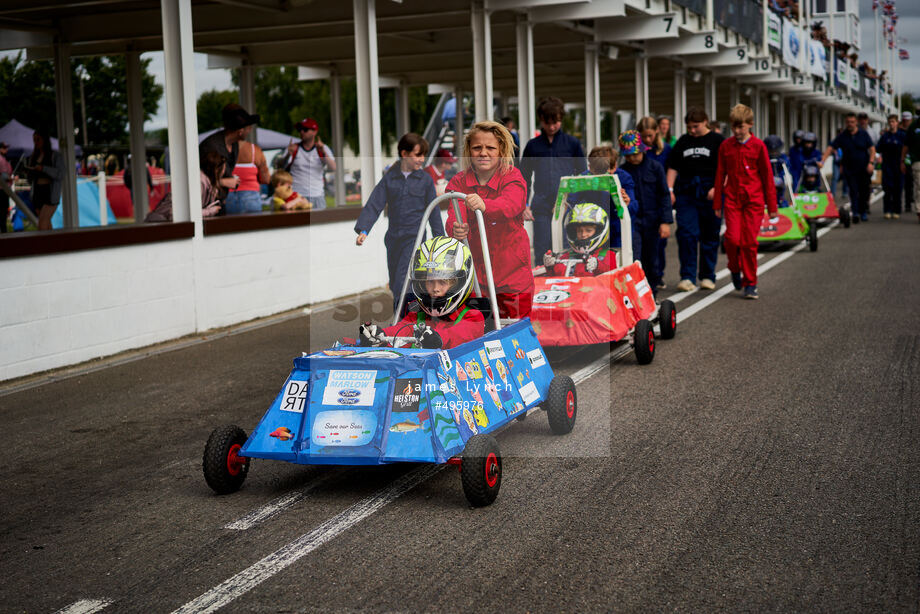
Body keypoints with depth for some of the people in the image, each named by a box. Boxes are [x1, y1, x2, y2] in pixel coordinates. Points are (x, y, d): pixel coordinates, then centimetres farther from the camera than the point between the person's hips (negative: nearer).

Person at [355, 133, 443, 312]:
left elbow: (433, 212, 7)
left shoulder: (425, 180, 2)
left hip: (415, 238, -3)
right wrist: (363, 230, -15)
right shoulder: (389, 178, 4)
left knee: (403, 285, -16)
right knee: (395, 286, 11)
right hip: (393, 238, 3)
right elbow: (374, 205, -2)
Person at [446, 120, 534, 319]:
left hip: (513, 272, -2)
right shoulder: (459, 182, -1)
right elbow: (454, 216, -17)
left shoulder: (512, 177, -7)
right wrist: (456, 229, -43)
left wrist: (484, 205, -52)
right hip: (474, 268, 2)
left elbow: (511, 204, -30)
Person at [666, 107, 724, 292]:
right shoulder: (683, 141, 14)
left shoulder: (718, 141, 4)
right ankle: (688, 277, -7)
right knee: (686, 234, -9)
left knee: (710, 236, 5)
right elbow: (673, 167, 15)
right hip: (686, 192, 2)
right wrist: (670, 189, 3)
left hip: (709, 195, -2)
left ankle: (707, 276, 16)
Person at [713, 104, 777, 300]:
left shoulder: (758, 146, -1)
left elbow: (767, 175, 3)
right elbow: (720, 175, 11)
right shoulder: (725, 146, 6)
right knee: (733, 238, -12)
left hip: (754, 199, -1)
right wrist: (717, 203, 10)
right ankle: (735, 269, 17)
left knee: (749, 242, -2)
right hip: (732, 198, 1)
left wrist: (772, 205, 3)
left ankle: (750, 283, 9)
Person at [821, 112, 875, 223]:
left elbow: (872, 149, 4)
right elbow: (830, 148, -7)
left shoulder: (863, 134, 3)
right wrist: (822, 161, -21)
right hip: (849, 169, -1)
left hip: (864, 169, 1)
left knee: (864, 191, 5)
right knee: (853, 191, -11)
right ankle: (855, 213, -18)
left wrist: (871, 163, -9)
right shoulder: (842, 136, 0)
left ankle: (863, 212, 19)